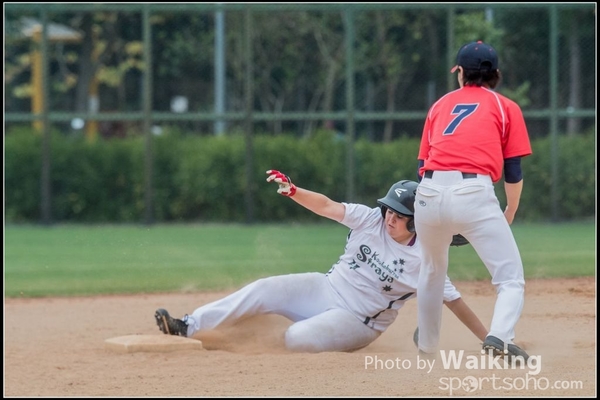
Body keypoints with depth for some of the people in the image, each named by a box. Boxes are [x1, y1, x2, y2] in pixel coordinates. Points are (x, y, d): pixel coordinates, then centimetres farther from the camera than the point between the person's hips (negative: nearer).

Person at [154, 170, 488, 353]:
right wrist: (293, 191, -35)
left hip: (357, 321, -4)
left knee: (297, 338, -29)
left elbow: (453, 301, -14)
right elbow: (327, 206, -16)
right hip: (326, 289, 4)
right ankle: (188, 327, -17)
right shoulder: (370, 219, -7)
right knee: (265, 290, -15)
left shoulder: (423, 260, -16)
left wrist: (488, 339, -19)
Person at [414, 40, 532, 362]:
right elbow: (513, 172, 11)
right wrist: (510, 213, 25)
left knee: (432, 271, 29)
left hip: (429, 191, 4)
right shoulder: (506, 107, 16)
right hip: (474, 193, -4)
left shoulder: (441, 105, 24)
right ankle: (499, 336, -29)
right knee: (511, 278, -2)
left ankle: (426, 343, 40)